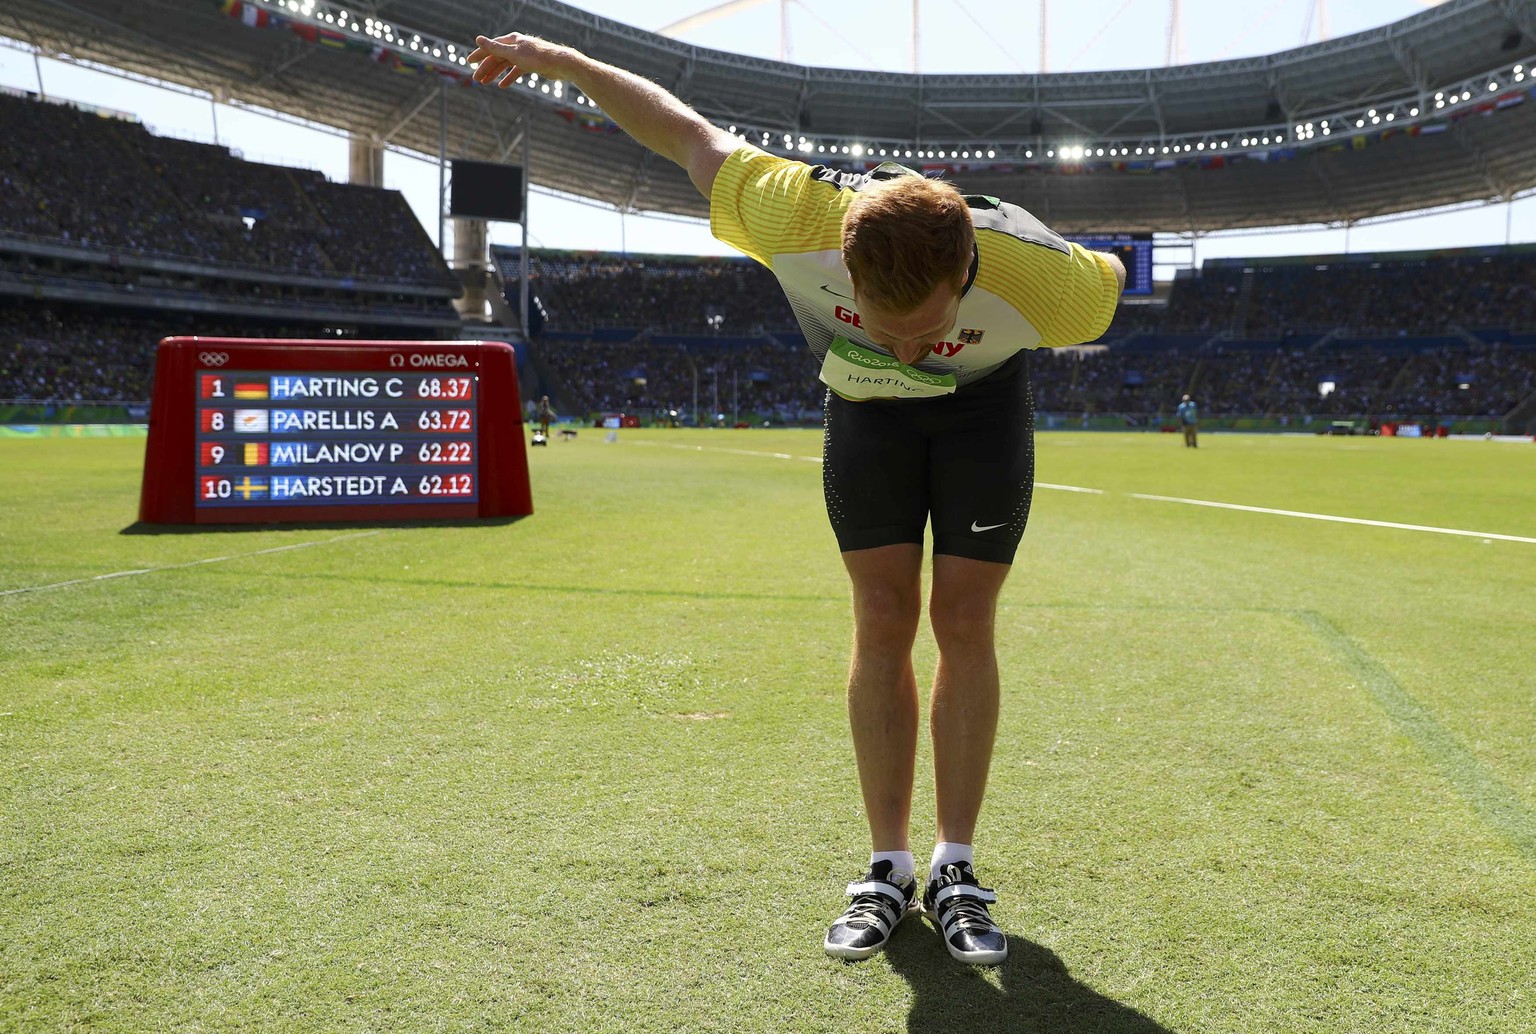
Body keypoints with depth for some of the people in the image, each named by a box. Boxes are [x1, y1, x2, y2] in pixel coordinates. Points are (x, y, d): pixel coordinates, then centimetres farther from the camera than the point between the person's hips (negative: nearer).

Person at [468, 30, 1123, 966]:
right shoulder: (800, 217, -37)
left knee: (964, 625, -6)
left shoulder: (1042, 281, -37)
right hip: (864, 406, 1)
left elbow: (1110, 276, -11)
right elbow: (690, 134, -21)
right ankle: (889, 869, 6)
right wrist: (557, 59, -9)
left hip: (985, 406, -1)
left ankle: (956, 870, 6)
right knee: (883, 624, -4)